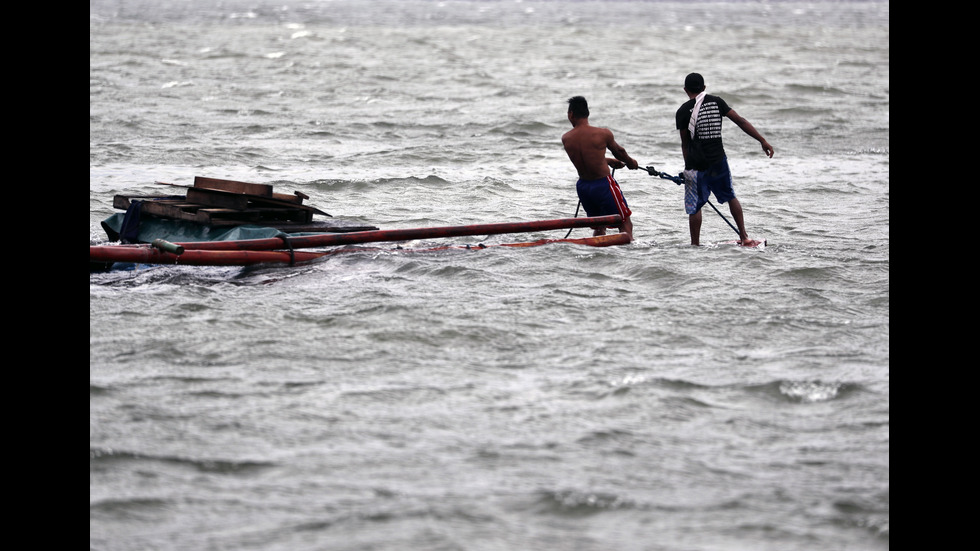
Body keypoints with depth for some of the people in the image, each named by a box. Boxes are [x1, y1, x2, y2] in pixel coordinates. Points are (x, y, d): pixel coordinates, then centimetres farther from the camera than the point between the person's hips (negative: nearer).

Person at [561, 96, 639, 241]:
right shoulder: (603, 133, -14)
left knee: (598, 227, 22)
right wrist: (631, 162, 27)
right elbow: (618, 151, 5)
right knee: (625, 224, 6)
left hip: (583, 185, 5)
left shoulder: (566, 139, -3)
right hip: (603, 184, -5)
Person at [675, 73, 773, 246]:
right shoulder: (716, 102, 3)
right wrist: (763, 141, 1)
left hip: (696, 162, -3)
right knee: (730, 197, 20)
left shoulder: (683, 111, -4)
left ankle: (695, 244, 8)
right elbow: (741, 121, 0)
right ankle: (744, 237, 16)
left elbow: (685, 143, 0)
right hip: (718, 160, 3)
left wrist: (688, 166, 12)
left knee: (694, 206, 5)